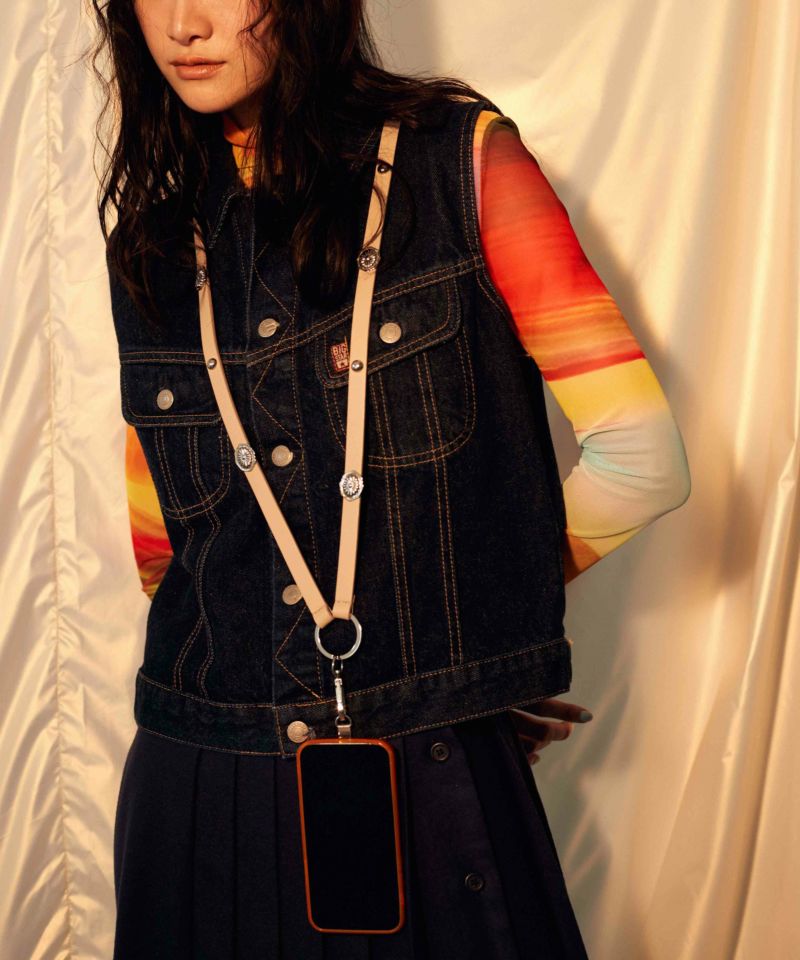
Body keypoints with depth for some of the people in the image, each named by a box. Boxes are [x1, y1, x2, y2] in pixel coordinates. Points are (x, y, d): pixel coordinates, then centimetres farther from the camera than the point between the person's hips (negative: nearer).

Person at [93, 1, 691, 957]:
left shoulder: (460, 158, -6)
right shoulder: (148, 243, 6)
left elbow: (641, 458, -9)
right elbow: (160, 544, 12)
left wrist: (463, 601, 4)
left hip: (432, 779, -3)